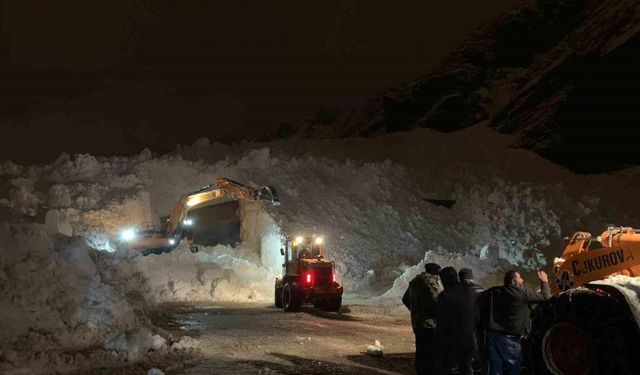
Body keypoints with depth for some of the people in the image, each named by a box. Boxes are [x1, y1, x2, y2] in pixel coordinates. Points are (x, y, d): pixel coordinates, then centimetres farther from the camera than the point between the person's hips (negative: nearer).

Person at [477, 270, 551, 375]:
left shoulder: (494, 292, 8)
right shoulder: (524, 293, -6)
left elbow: (479, 301, 8)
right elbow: (545, 296, 0)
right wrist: (544, 281, 19)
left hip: (492, 334, 5)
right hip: (510, 338, -5)